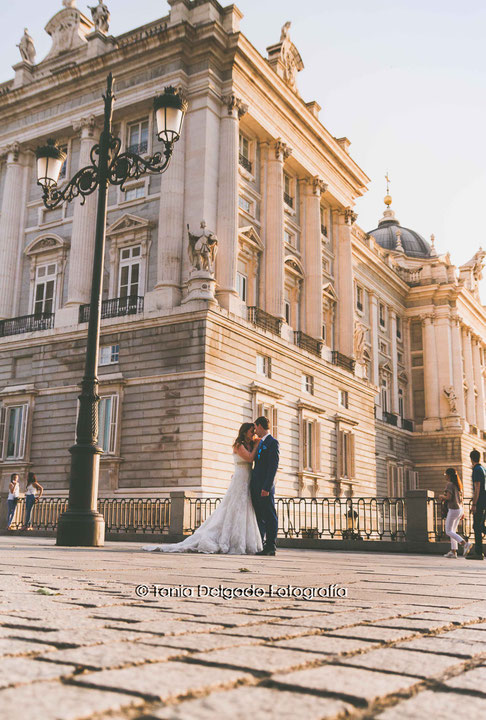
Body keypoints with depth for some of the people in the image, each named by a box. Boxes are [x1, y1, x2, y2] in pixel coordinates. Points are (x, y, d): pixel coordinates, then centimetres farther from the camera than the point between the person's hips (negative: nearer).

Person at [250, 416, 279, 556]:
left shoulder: (272, 442, -8)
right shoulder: (259, 443, 20)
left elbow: (273, 466, -16)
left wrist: (267, 487, -21)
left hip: (265, 487, -9)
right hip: (256, 486, 9)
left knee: (270, 517, -3)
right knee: (259, 517, 11)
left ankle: (271, 547, 1)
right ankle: (260, 545, 16)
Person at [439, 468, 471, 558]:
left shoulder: (449, 484, -12)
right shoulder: (458, 484, 13)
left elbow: (449, 498, -22)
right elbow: (461, 498, 15)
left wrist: (441, 496, -2)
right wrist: (462, 512, 18)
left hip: (453, 510, -9)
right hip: (460, 509, 9)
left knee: (449, 531, -4)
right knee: (452, 531, 13)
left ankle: (465, 544, -19)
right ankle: (453, 551, 10)